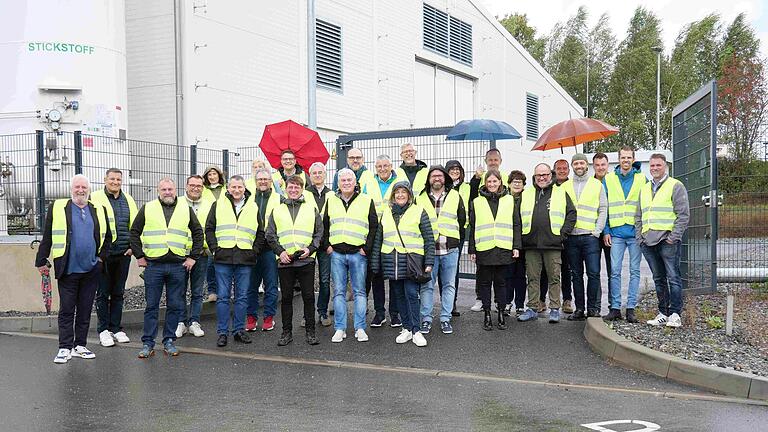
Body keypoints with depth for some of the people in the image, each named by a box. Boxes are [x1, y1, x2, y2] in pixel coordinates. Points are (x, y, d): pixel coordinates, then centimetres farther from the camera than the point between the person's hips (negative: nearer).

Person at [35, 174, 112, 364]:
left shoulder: (99, 210, 11)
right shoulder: (57, 208, 2)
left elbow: (107, 237, 20)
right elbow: (47, 238, 2)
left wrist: (102, 257, 10)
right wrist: (42, 261, 0)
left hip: (91, 270, 3)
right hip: (67, 270, -3)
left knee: (85, 310, 8)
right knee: (66, 310, 1)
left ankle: (80, 346, 17)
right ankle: (65, 348, 6)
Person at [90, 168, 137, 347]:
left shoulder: (128, 200, 13)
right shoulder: (95, 198, -2)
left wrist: (133, 245, 5)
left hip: (123, 253, 4)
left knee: (118, 292, 10)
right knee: (103, 292, 2)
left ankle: (116, 328, 18)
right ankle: (103, 330, 10)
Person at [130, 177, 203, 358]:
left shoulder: (186, 209, 9)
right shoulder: (147, 209, 6)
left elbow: (198, 233, 13)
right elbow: (134, 233, 10)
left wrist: (193, 257, 6)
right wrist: (139, 256, 3)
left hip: (178, 266, 1)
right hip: (153, 265, -1)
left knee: (175, 306, 5)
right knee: (151, 306, 2)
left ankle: (169, 341, 16)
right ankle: (148, 343, 8)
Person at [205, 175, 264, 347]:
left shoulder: (253, 207, 10)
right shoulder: (218, 205, 7)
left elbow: (260, 233, 14)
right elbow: (209, 229, 7)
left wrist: (255, 250, 3)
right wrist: (215, 248, -3)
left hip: (245, 260, 1)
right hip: (223, 258, -1)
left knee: (242, 297, 6)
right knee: (223, 297, 1)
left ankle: (239, 330, 14)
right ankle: (222, 332, 6)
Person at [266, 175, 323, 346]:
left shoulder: (311, 209, 10)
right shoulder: (277, 211, 11)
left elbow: (319, 233, 8)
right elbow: (270, 235, 8)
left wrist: (310, 249, -7)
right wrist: (280, 251, -6)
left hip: (306, 260, -1)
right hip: (284, 261, 1)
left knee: (309, 296, 1)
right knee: (286, 297, 6)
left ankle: (310, 331, 10)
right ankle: (287, 332, 14)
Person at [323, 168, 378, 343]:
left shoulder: (366, 201, 4)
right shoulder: (331, 201, 11)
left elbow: (374, 226, 3)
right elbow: (324, 225, 15)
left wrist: (366, 248, -4)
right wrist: (327, 246, 4)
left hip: (358, 253, -2)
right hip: (337, 254, 2)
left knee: (359, 292, 2)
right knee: (339, 292, 4)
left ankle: (360, 328, 7)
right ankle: (340, 329, 10)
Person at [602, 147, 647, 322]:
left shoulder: (642, 179, 6)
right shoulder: (608, 180, 8)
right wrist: (605, 231, 0)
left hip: (635, 231, -1)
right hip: (616, 232, 1)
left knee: (634, 271, 2)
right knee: (615, 271, 0)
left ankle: (631, 308, 6)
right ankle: (615, 308, 5)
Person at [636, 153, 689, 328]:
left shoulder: (675, 186, 0)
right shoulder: (644, 189, 19)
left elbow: (683, 215, -6)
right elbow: (639, 216, 23)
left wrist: (674, 237, -12)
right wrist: (639, 237, 11)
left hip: (668, 241, -6)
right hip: (648, 241, 6)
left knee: (673, 277, -6)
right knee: (658, 279, 10)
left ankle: (675, 314, -2)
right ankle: (663, 313, 16)